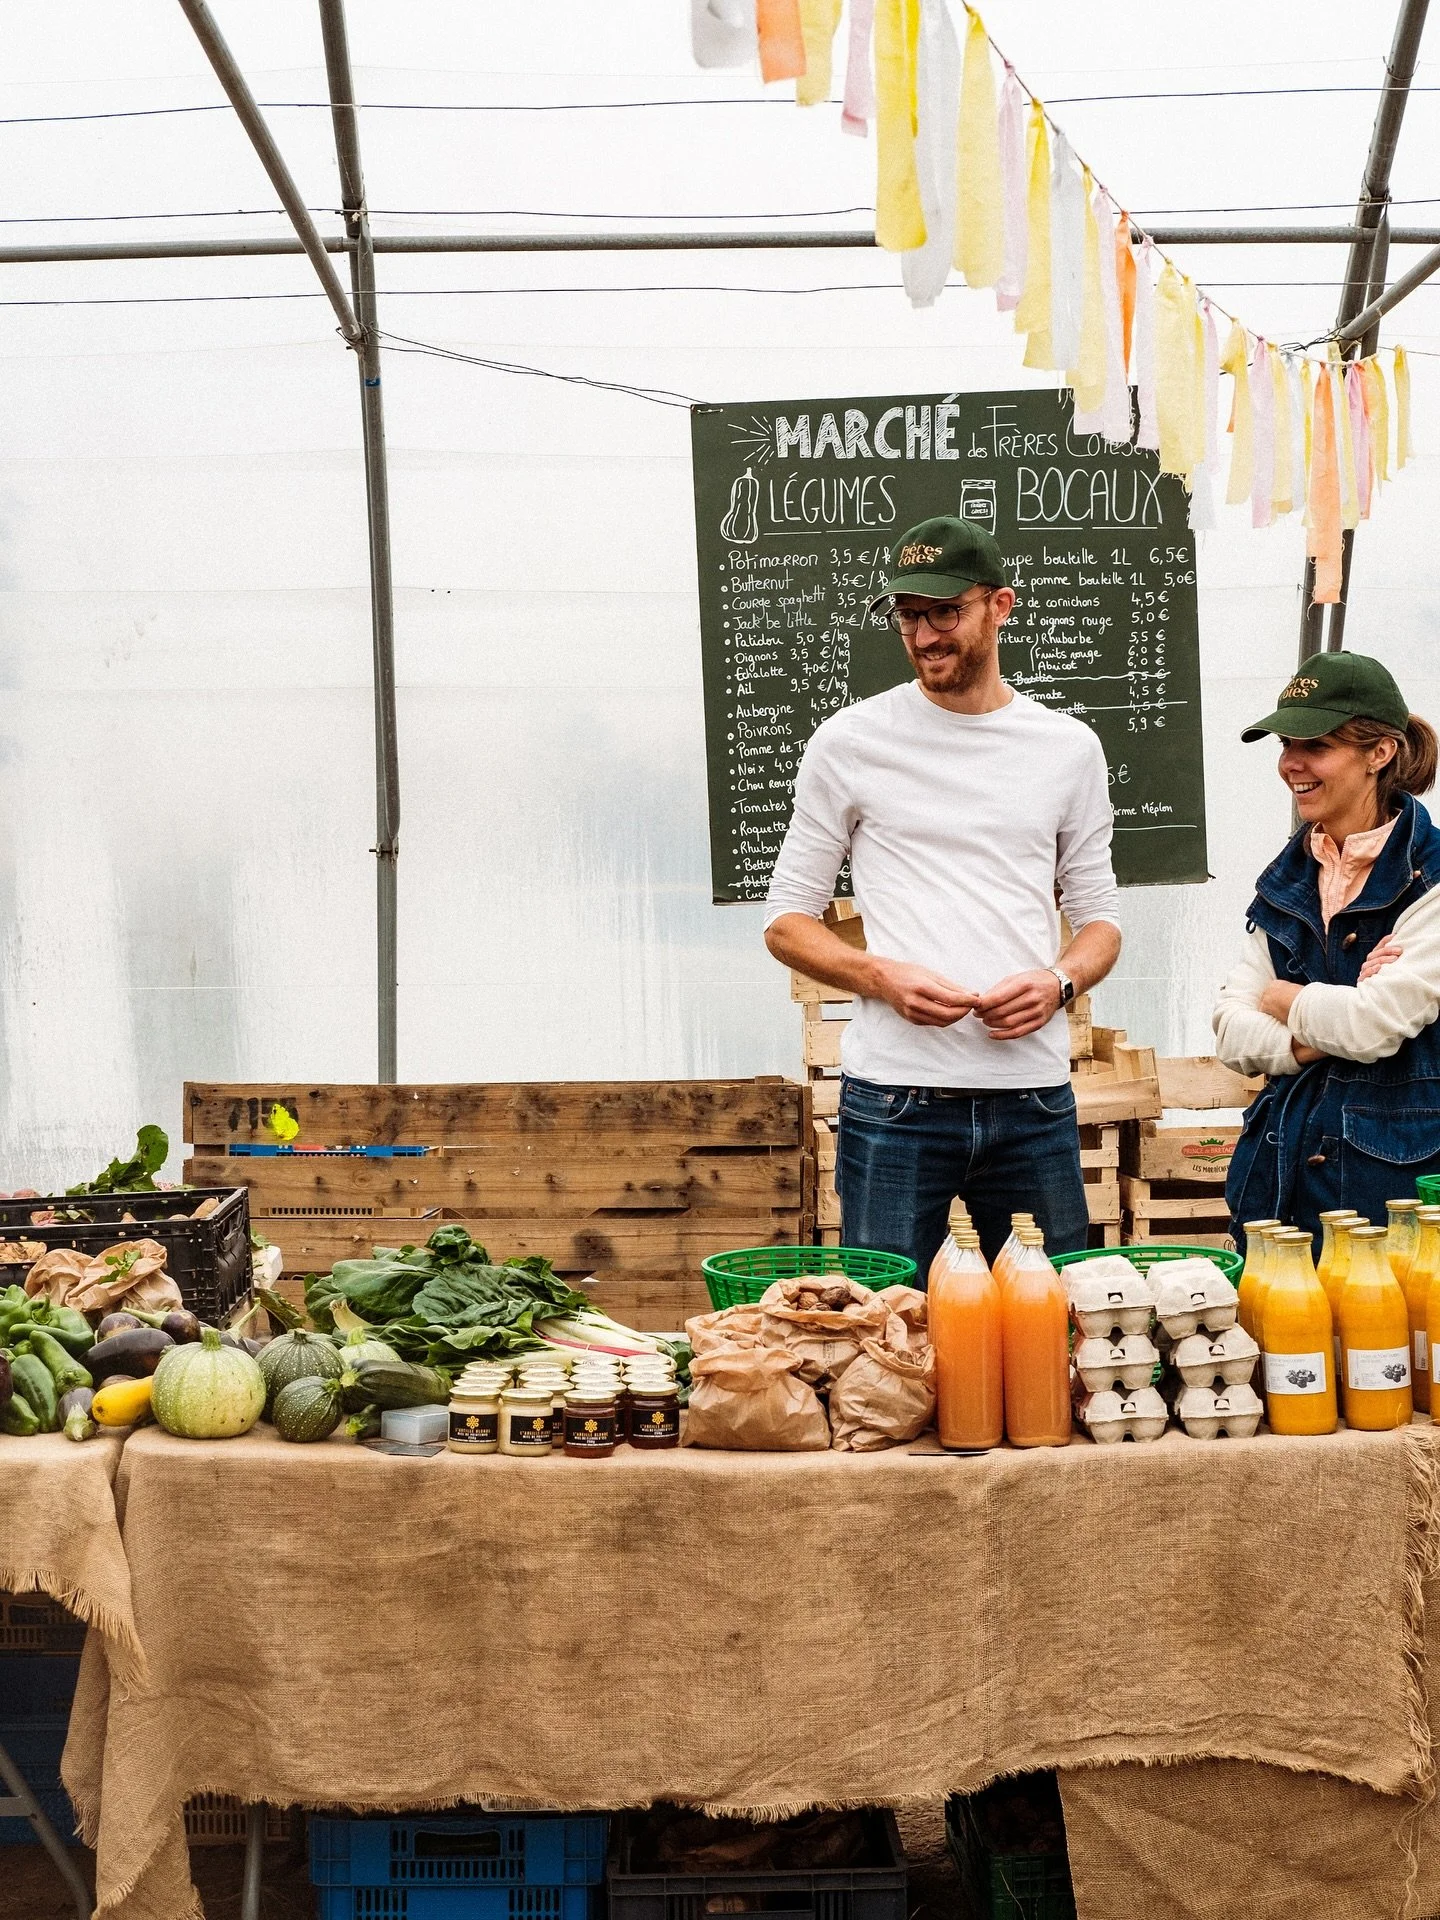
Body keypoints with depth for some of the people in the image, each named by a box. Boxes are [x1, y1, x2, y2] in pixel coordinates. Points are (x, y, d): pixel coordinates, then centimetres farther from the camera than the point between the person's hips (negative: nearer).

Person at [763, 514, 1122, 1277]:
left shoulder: (1068, 748, 10)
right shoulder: (850, 742, 3)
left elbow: (1099, 915, 16)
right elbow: (786, 920, 5)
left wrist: (1060, 980, -6)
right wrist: (882, 977, -13)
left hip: (1033, 1095, 2)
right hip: (894, 1097, -2)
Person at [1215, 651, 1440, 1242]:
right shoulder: (1287, 880, 10)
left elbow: (1380, 1023, -19)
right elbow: (1231, 1031, 3)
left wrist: (1284, 999, -2)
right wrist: (1326, 1032, -13)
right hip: (1280, 1166, 6)